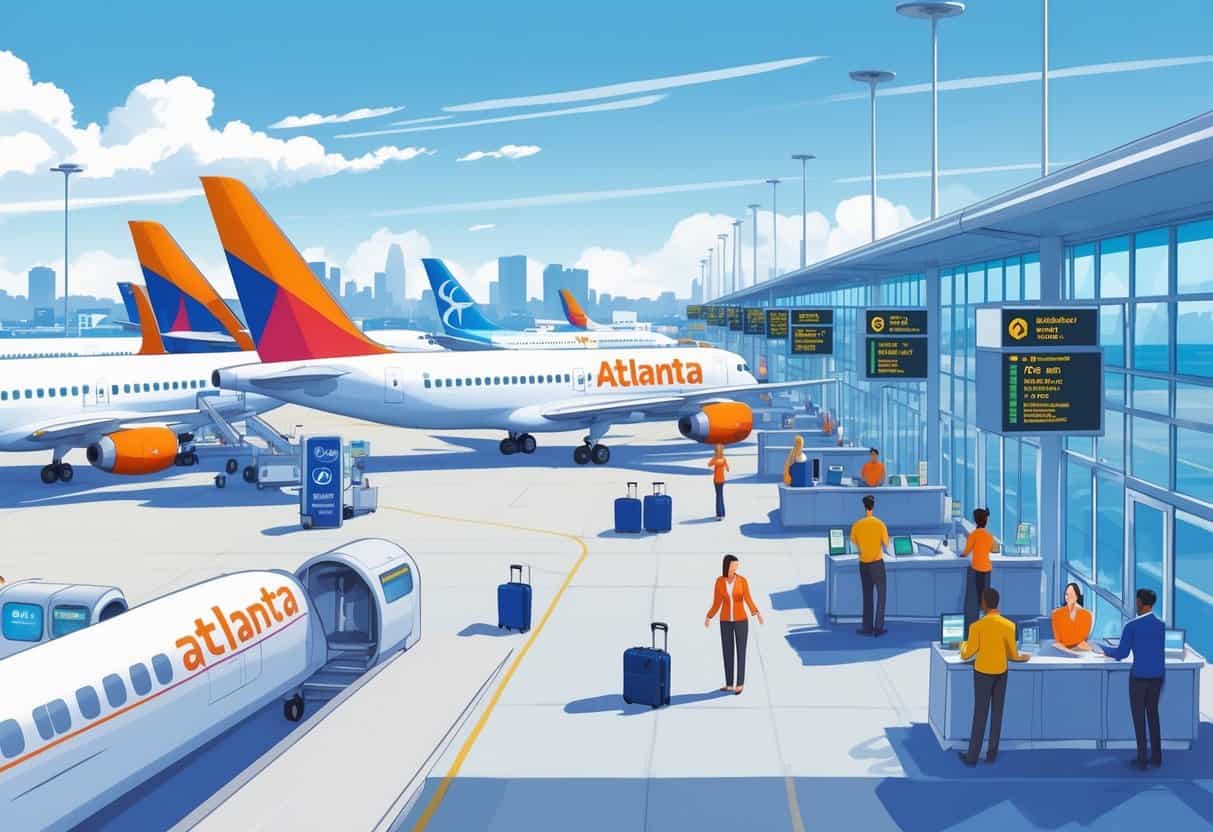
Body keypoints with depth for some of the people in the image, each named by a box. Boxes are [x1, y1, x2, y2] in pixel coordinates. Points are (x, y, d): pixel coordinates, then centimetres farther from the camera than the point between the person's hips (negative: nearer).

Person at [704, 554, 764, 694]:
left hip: (741, 620, -2)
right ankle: (729, 684, 16)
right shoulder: (719, 581, -3)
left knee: (741, 652, 2)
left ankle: (740, 683, 14)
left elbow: (748, 601, -12)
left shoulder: (742, 580, -8)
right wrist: (709, 617, 2)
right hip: (726, 621, 2)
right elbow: (717, 602, 5)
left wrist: (757, 613, -28)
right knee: (727, 652, 6)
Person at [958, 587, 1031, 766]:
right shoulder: (1009, 625, -8)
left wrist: (962, 646, 15)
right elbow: (1013, 654, 0)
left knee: (980, 714, 4)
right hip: (1001, 673, 2)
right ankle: (992, 753, 18)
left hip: (982, 673, -2)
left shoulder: (977, 626, -16)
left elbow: (967, 654, -8)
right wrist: (1020, 657, 23)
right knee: (997, 713, 12)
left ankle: (972, 756, 9)